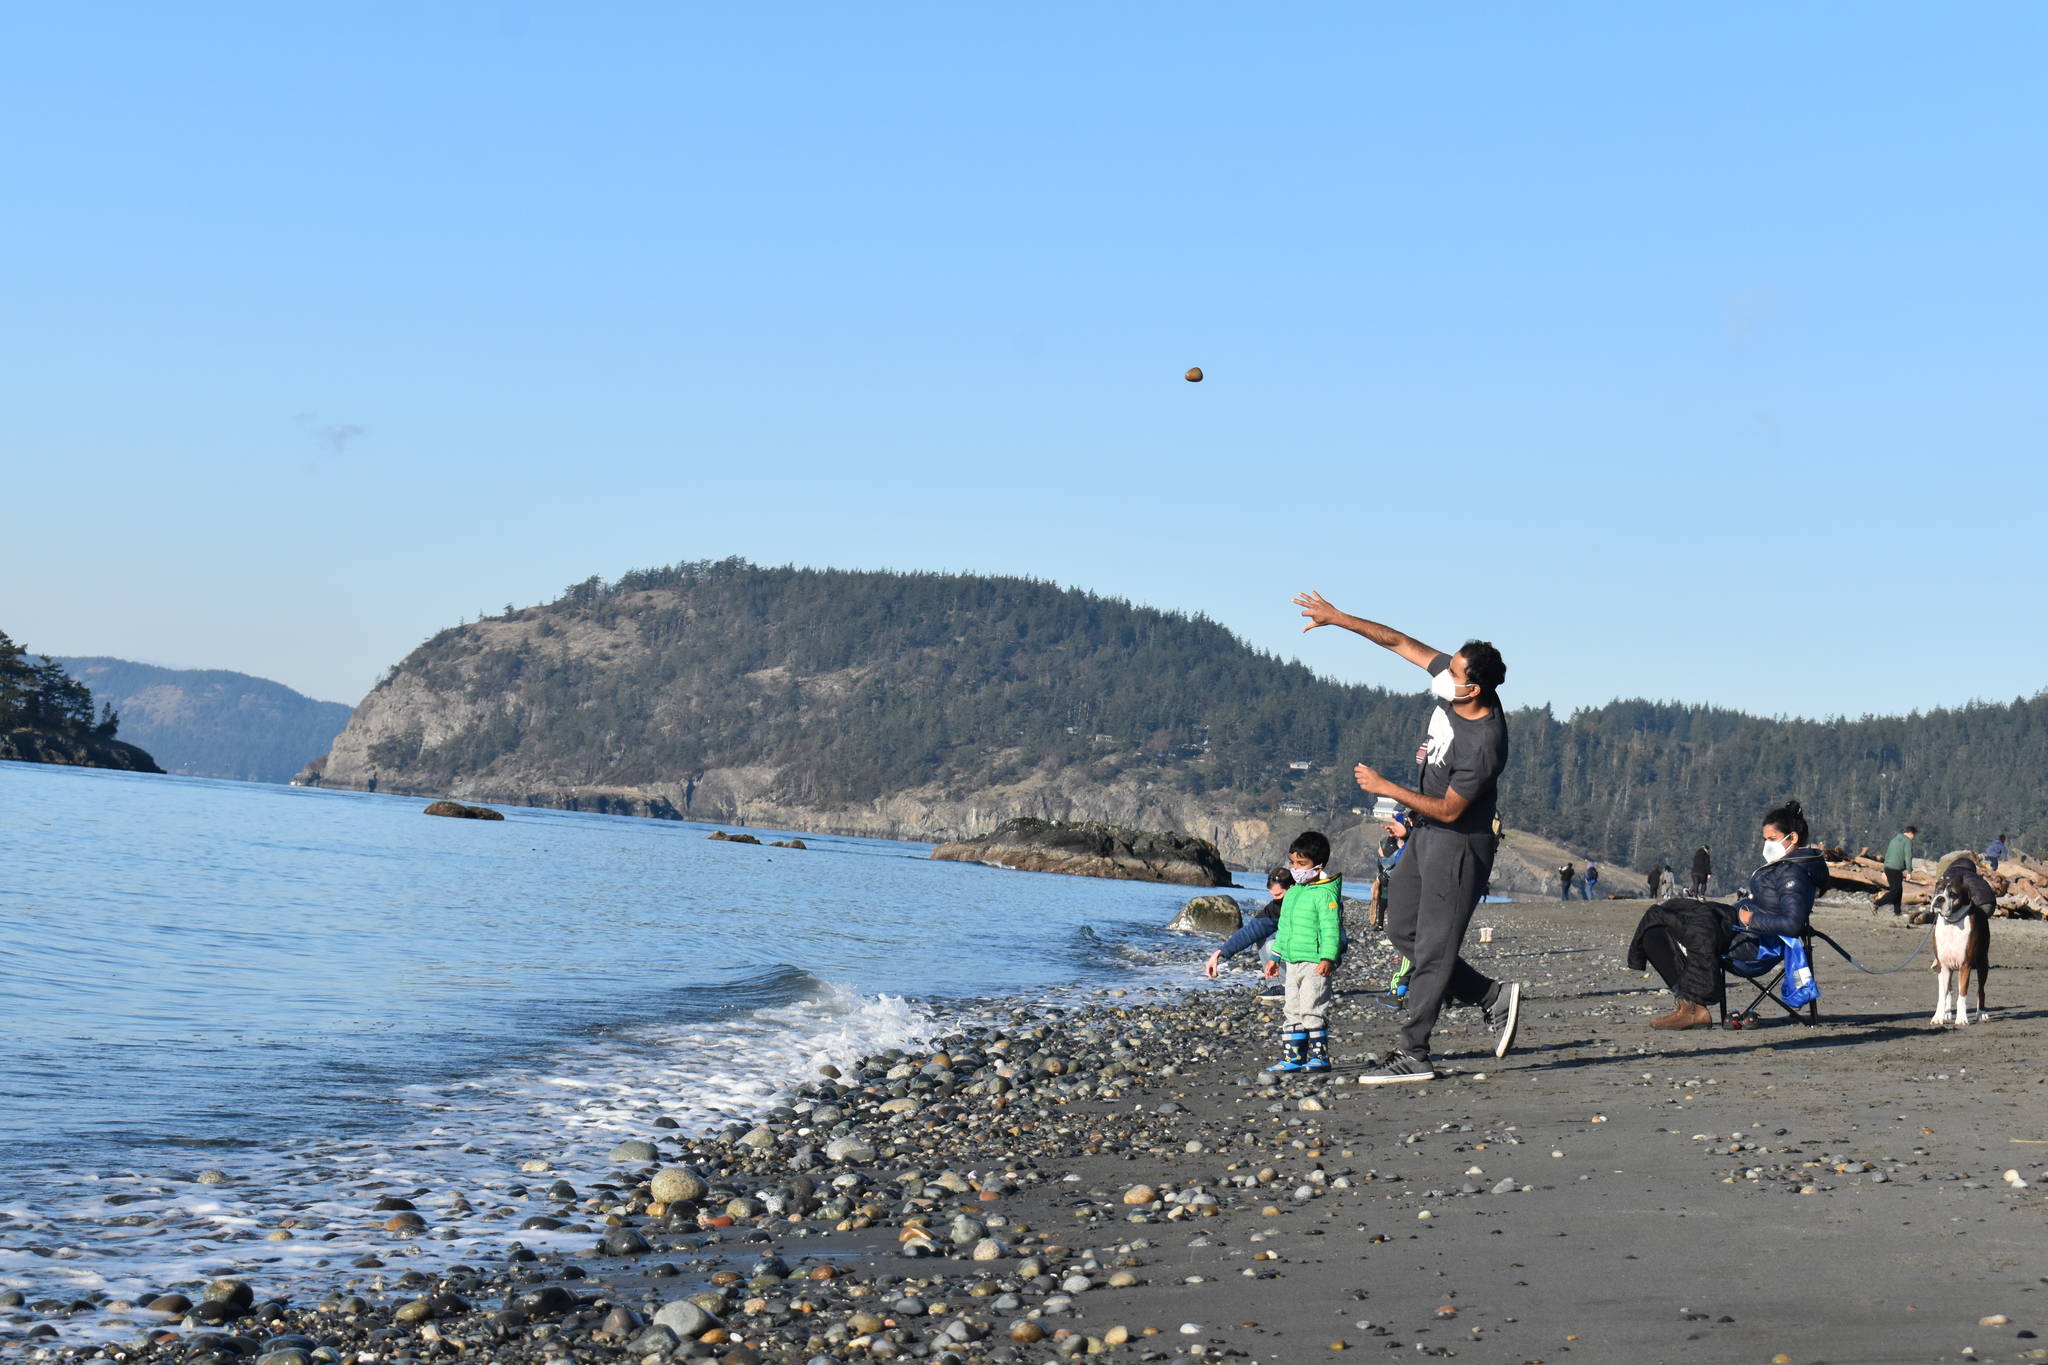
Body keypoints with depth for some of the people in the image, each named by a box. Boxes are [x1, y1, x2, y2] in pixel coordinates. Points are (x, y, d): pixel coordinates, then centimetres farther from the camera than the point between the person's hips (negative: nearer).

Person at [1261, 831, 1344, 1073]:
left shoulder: (1326, 893, -11)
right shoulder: (1292, 892, 16)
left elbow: (1331, 928, -18)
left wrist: (1328, 958, -26)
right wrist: (1276, 957, 23)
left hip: (1315, 964, -9)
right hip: (1292, 962, 9)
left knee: (1312, 1010, -10)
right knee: (1291, 1012, 9)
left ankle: (1320, 1056, -2)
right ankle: (1291, 1057, 13)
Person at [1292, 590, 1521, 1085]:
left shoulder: (1483, 744, -30)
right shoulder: (1452, 683, -7)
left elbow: (1449, 809, -23)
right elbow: (1399, 641, 3)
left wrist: (1385, 788, -19)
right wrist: (1337, 618, 0)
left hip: (1457, 844, -10)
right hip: (1426, 835, 10)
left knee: (1433, 949, -5)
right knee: (1402, 929, 14)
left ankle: (1412, 1054, 0)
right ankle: (1492, 996, 20)